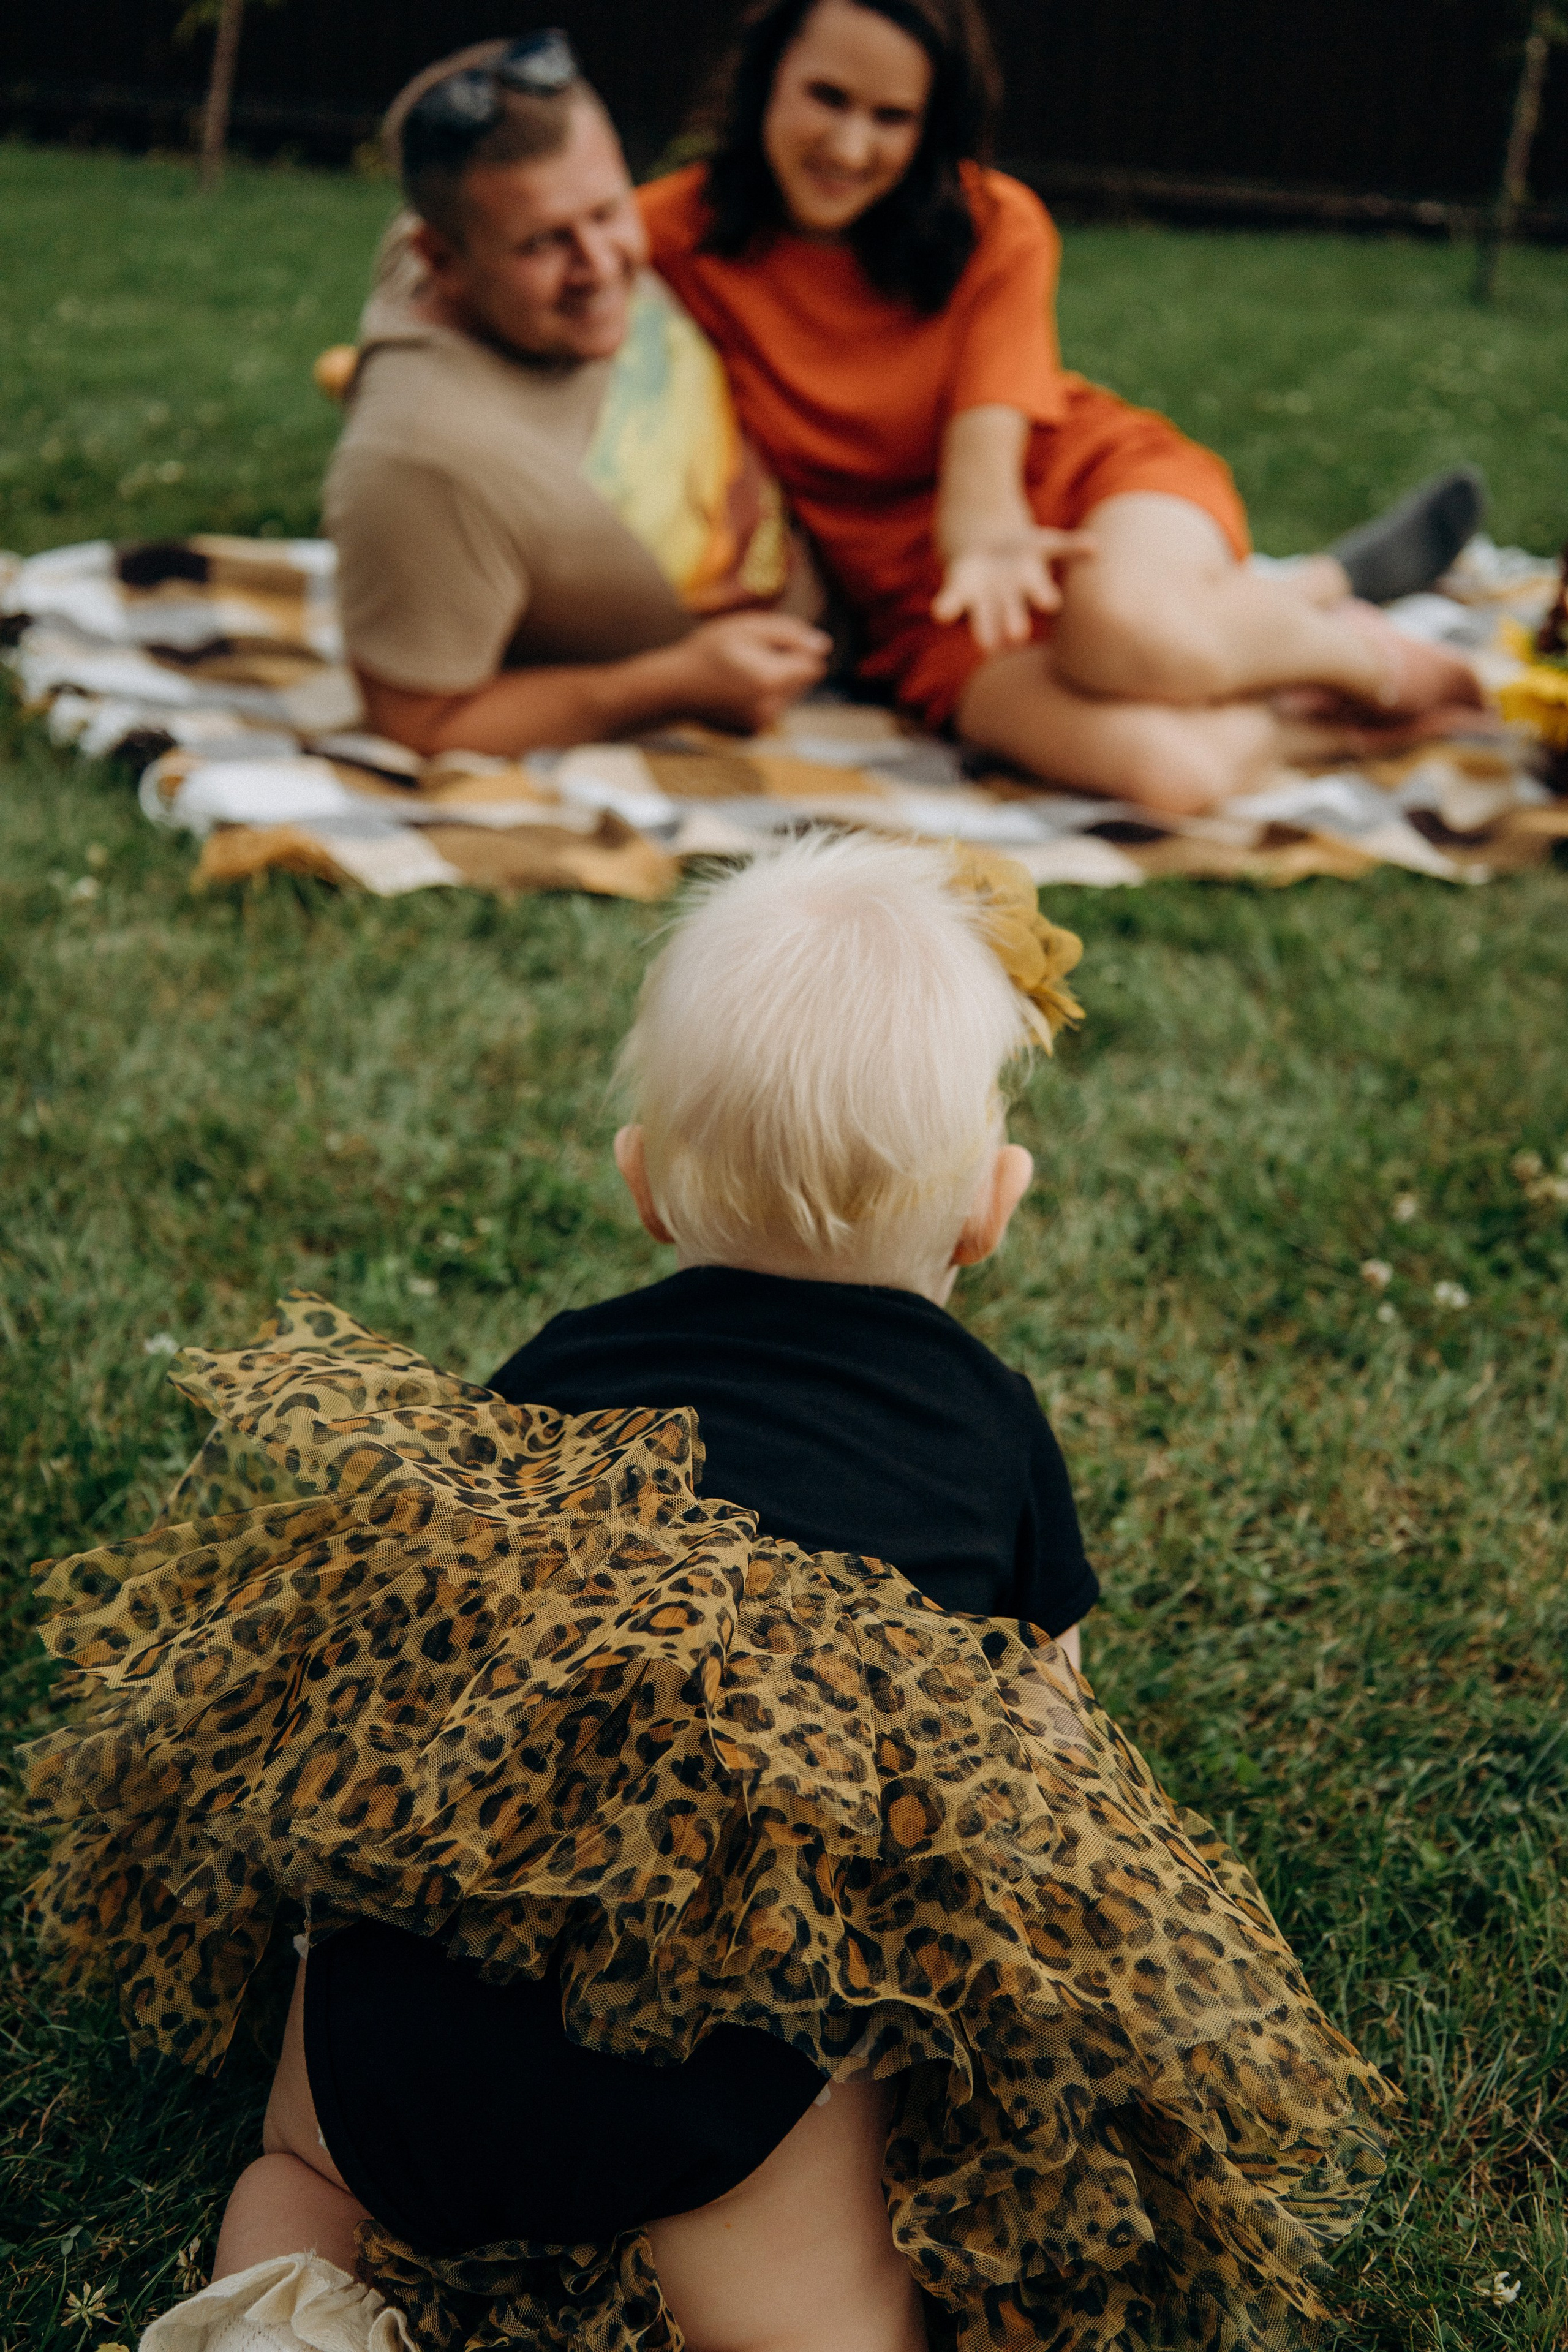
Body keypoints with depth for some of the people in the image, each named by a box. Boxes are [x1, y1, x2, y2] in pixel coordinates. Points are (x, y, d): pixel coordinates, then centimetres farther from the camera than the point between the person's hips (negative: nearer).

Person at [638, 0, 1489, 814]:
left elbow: (984, 446, -14)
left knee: (1125, 625, -40)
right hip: (927, 586, -1)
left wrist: (984, 532, -39)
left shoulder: (996, 227, -5)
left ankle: (1366, 654, -9)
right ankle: (1333, 581, -3)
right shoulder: (673, 236, -9)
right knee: (1165, 768, -33)